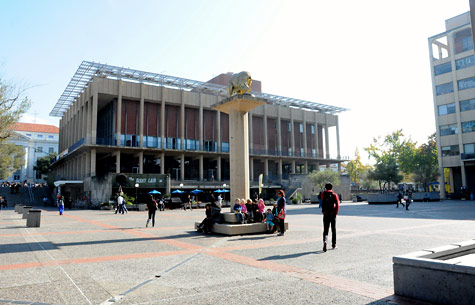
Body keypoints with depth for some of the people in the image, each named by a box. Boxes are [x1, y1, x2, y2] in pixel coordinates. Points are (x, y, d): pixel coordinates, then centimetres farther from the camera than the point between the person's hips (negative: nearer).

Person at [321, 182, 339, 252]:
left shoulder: (323, 194, 3)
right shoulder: (334, 195, -2)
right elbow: (337, 204, -13)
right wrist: (336, 212, -8)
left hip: (326, 215, 0)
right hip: (333, 214, 0)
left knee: (325, 230, 2)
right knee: (334, 230, 14)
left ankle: (325, 241, -24)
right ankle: (334, 245, 21)